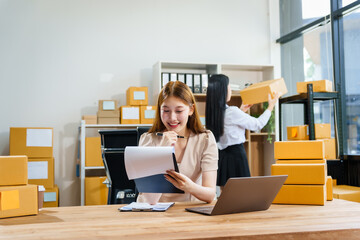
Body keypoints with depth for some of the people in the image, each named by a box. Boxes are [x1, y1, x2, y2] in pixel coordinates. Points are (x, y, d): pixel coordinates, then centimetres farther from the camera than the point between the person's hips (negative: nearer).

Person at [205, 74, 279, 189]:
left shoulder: (211, 112, 4)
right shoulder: (232, 112, -18)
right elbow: (257, 125, -5)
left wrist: (241, 111, 29)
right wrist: (271, 106, 6)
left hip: (221, 155, 8)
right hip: (235, 155, -8)